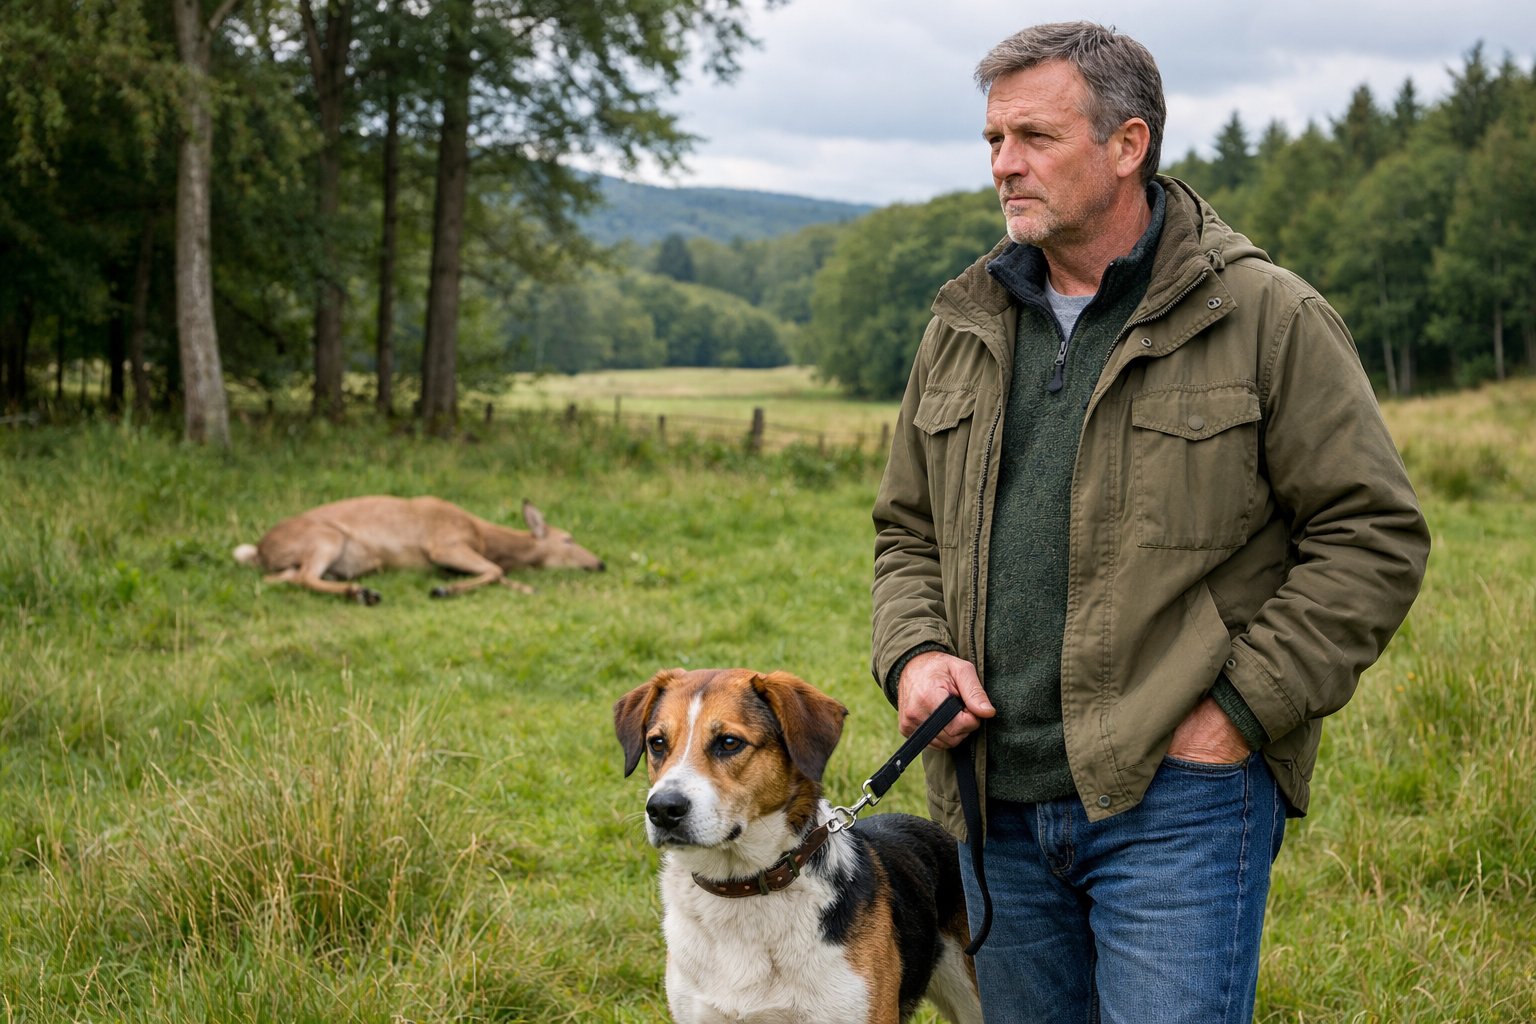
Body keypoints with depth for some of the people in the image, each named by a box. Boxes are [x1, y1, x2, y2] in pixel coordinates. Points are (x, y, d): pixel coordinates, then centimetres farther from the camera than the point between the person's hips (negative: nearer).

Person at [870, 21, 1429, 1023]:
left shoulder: (1266, 318, -4)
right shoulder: (965, 330, 12)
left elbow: (1375, 536, -6)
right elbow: (909, 531, 21)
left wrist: (1239, 710, -12)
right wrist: (914, 653, 0)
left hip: (1176, 799, -5)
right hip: (999, 807, 6)